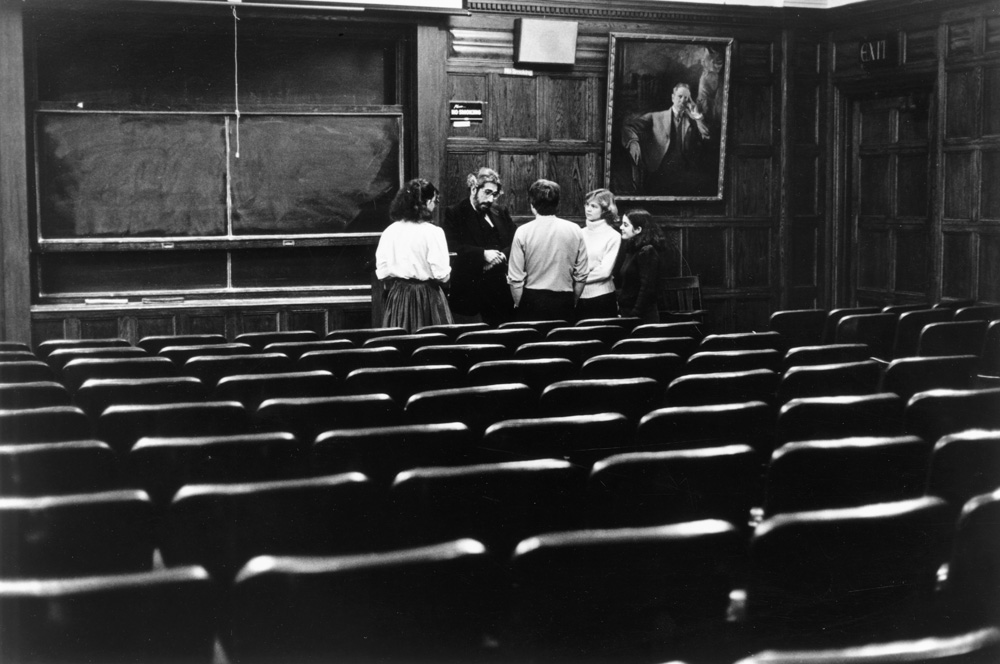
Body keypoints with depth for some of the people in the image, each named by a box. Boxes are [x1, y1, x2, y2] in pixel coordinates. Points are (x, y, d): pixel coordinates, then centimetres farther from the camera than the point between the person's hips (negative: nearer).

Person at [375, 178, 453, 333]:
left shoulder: (390, 231, -1)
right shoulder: (433, 232, -13)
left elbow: (381, 271, 1)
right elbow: (441, 274, -15)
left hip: (396, 296, 4)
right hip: (426, 296, -4)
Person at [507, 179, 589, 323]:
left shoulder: (523, 232, -6)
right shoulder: (575, 231, 1)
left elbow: (515, 278, -5)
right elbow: (581, 275, 4)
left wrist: (518, 304, 8)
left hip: (532, 300, -2)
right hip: (564, 303, 2)